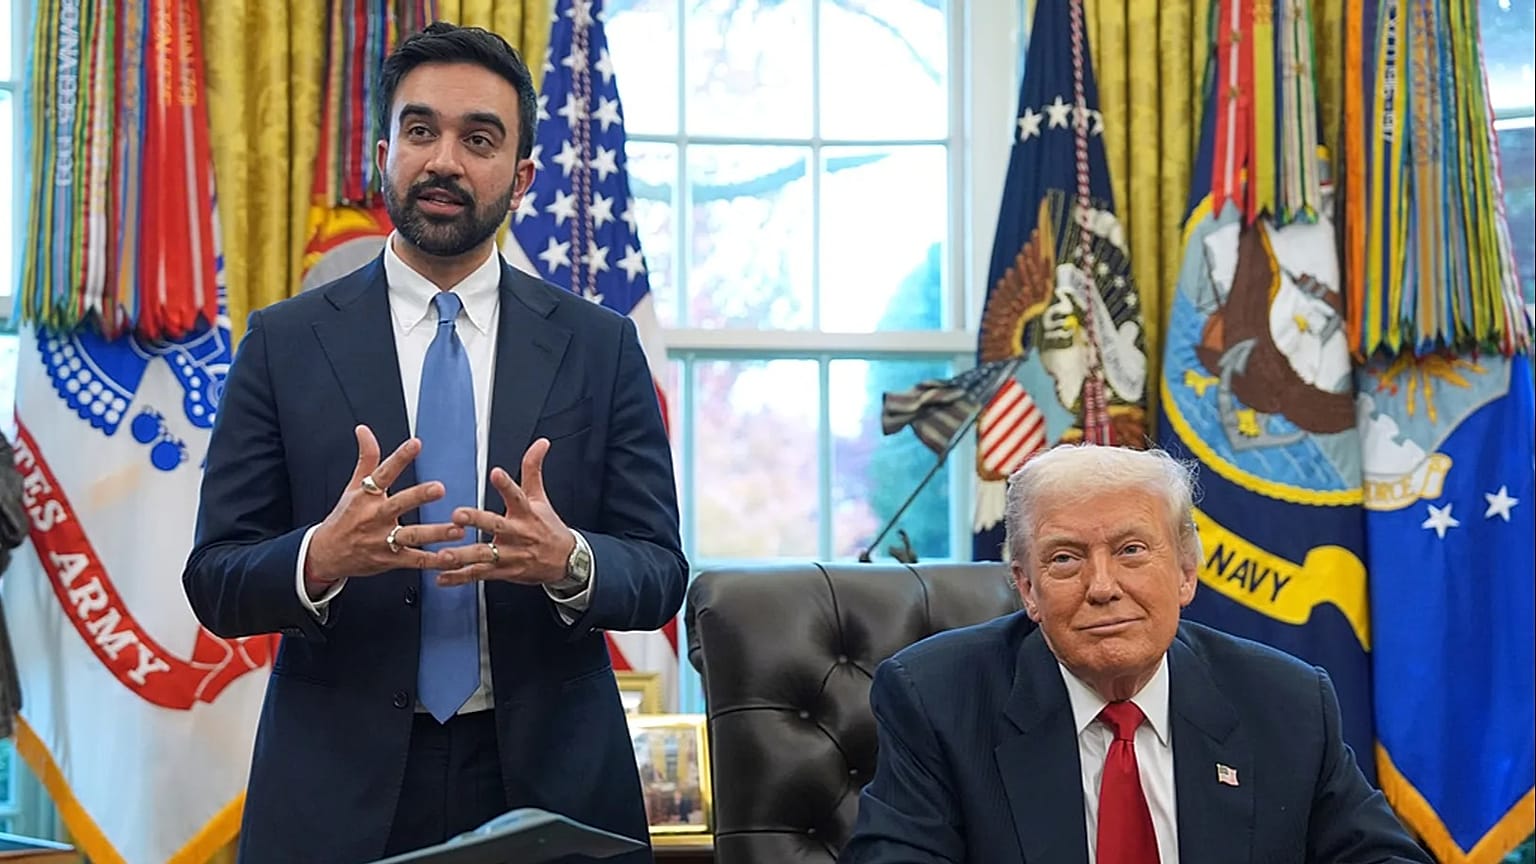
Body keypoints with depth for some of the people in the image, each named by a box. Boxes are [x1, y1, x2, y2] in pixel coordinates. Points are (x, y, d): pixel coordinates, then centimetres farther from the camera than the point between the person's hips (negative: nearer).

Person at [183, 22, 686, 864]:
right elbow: (215, 580, -2)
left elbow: (659, 573, 0)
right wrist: (321, 557, -23)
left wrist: (569, 561, -21)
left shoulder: (600, 345, 1)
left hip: (551, 776, 1)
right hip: (339, 790, -1)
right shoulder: (283, 344, 0)